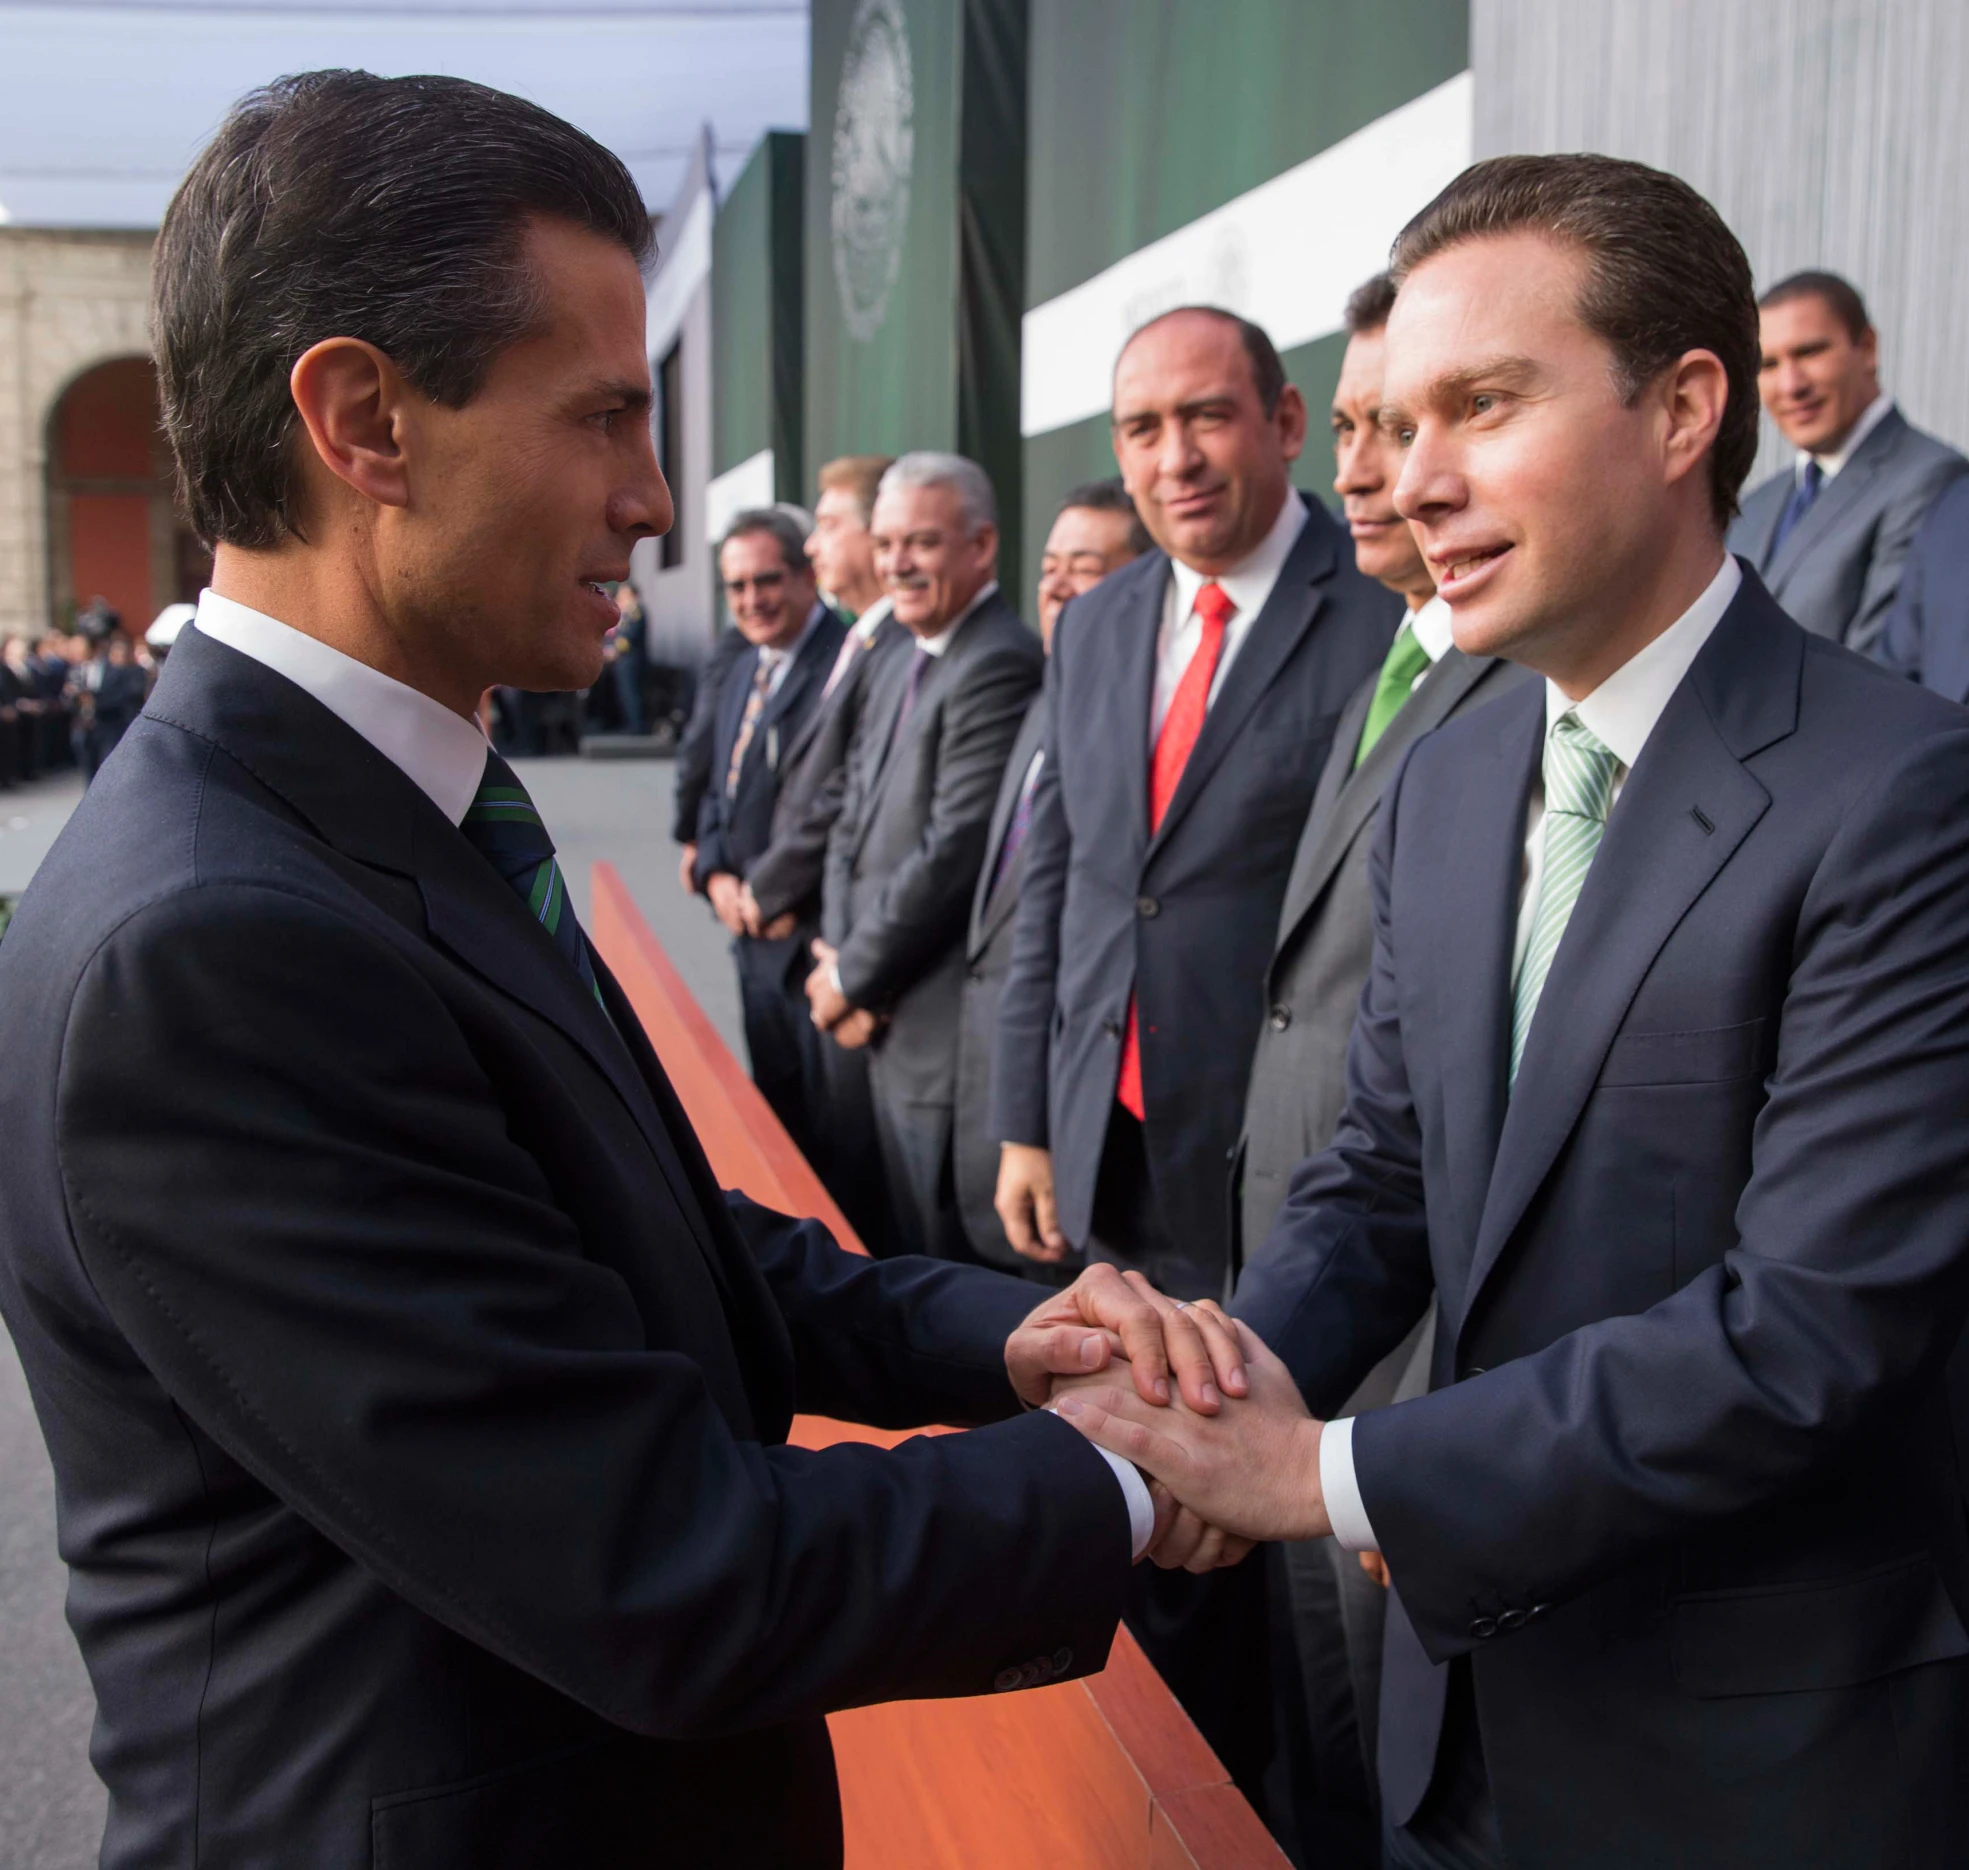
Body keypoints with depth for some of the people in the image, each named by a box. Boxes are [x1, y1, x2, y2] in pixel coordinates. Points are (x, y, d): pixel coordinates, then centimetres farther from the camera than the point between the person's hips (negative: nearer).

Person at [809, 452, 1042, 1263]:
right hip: (890, 1022, 9)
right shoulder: (897, 669, 14)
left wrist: (853, 976, -11)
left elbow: (956, 850, -22)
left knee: (953, 1255, 1)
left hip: (951, 1034, -9)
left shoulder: (999, 665, -17)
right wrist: (839, 959, 0)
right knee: (912, 1244, 18)